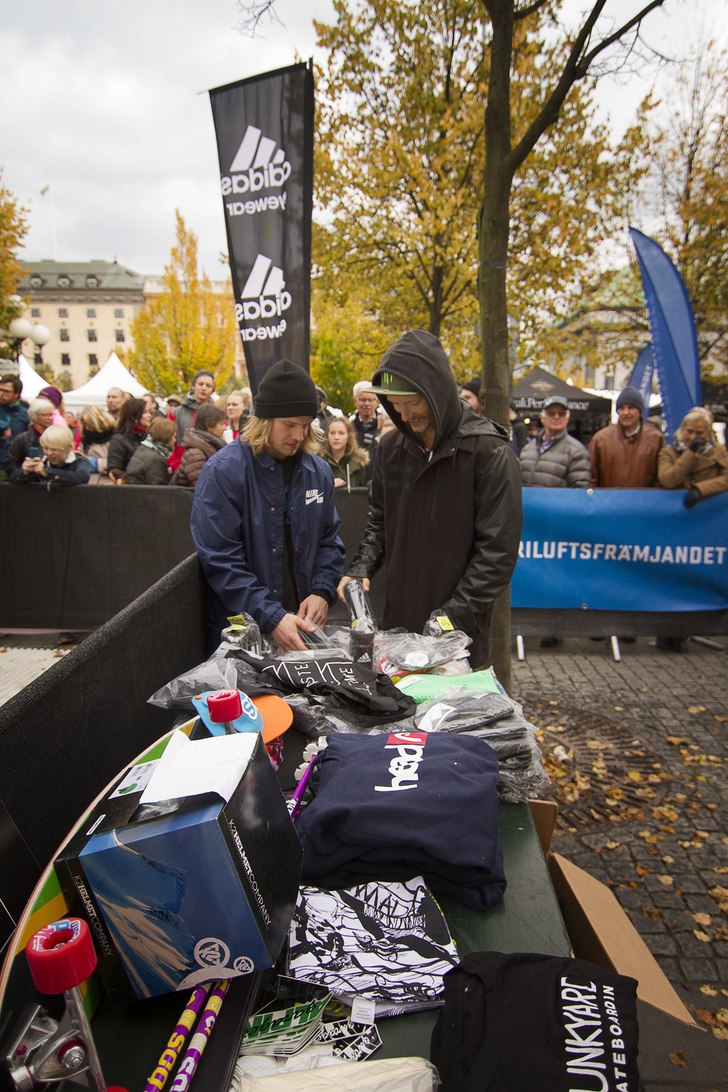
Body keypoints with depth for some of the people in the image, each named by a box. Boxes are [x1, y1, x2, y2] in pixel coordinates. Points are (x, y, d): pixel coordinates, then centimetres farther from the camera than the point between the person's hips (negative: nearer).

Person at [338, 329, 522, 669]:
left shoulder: (490, 453, -13)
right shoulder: (390, 447, 4)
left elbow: (498, 551, -14)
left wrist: (454, 616, -19)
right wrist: (361, 569, 0)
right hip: (397, 624, 5)